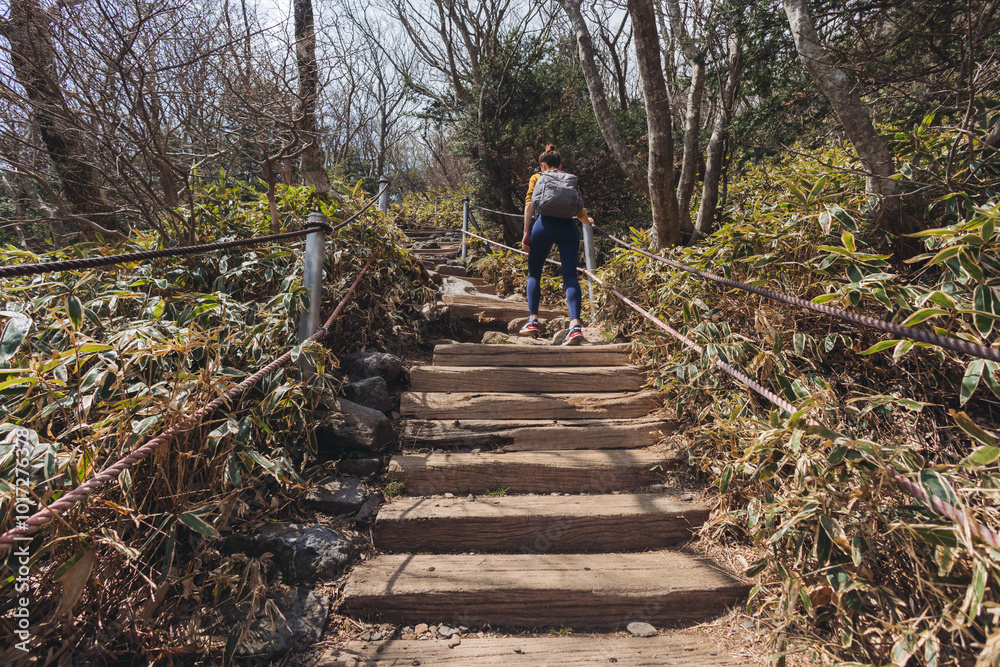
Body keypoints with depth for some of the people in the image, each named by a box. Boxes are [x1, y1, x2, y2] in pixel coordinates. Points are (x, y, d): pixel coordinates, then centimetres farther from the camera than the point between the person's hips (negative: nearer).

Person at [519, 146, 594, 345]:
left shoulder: (537, 177, 18)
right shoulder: (571, 180, 24)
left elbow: (529, 205, 3)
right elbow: (581, 213, 22)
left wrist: (526, 233, -2)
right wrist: (588, 221, 44)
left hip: (545, 225, -2)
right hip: (568, 228, 2)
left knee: (534, 274, 12)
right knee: (570, 275, -7)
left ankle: (533, 319, 4)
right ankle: (575, 324, -23)